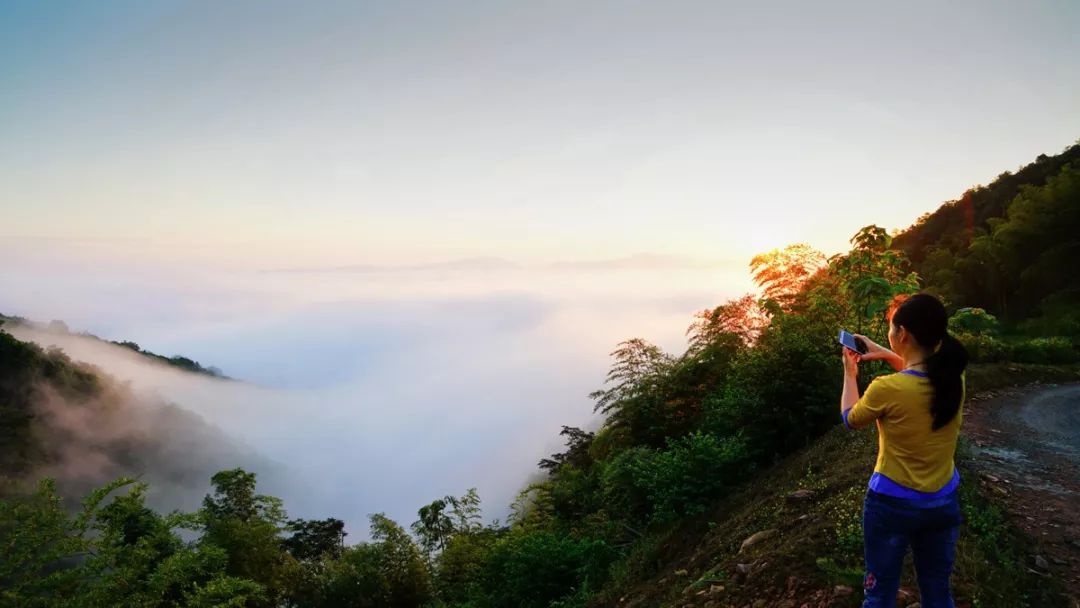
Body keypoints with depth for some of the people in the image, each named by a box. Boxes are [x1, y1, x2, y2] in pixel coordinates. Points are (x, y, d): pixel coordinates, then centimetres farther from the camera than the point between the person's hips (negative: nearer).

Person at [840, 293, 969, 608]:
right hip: (944, 502, 5)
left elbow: (850, 419, -4)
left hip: (892, 504, -5)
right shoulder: (954, 377, -10)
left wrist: (850, 373, 9)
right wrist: (887, 355, 11)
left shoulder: (886, 389, -26)